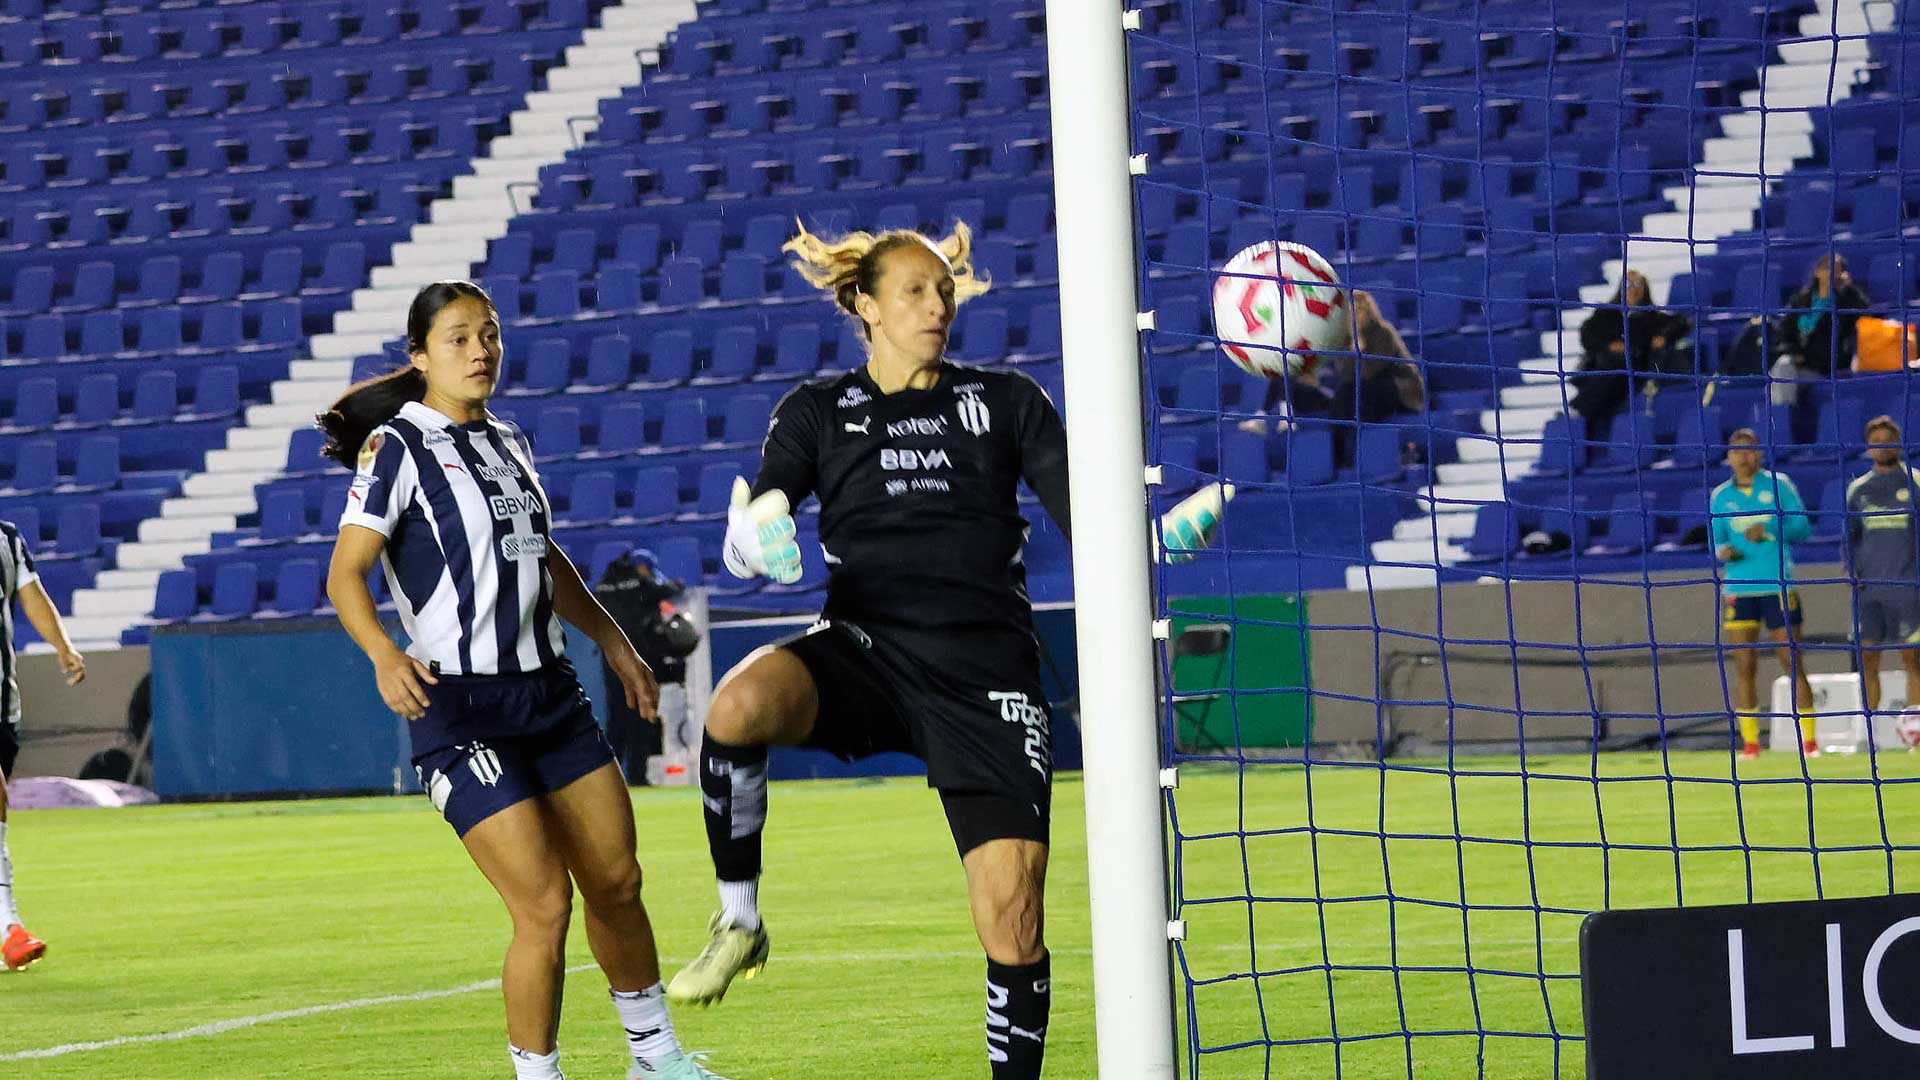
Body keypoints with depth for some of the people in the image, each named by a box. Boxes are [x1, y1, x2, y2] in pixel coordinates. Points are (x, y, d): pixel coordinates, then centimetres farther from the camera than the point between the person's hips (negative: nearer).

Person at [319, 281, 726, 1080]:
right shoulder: (396, 446, -8)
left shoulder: (508, 444, 14)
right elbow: (345, 572, -15)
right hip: (459, 707, -7)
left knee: (616, 881, 11)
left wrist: (613, 641, 27)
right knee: (545, 904, -12)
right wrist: (384, 655, -32)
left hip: (548, 691, 7)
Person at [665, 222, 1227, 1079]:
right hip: (865, 649, -1)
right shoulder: (817, 412, 11)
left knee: (1012, 903, -11)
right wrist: (753, 541, -25)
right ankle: (738, 922, -15)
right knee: (739, 705, -34)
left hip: (984, 670, 1)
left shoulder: (1006, 401, 11)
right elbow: (744, 548, 1)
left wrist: (1173, 527, -16)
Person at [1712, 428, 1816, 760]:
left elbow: (1802, 526, -1)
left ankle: (1809, 739, 2)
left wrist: (1770, 531, -17)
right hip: (1738, 590, 2)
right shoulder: (1721, 496, 11)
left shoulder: (1778, 484, 3)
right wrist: (1722, 552, -10)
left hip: (1779, 586, -2)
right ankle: (1750, 741, 3)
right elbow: (1716, 540, 13)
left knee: (1792, 662, -3)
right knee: (1744, 666, -2)